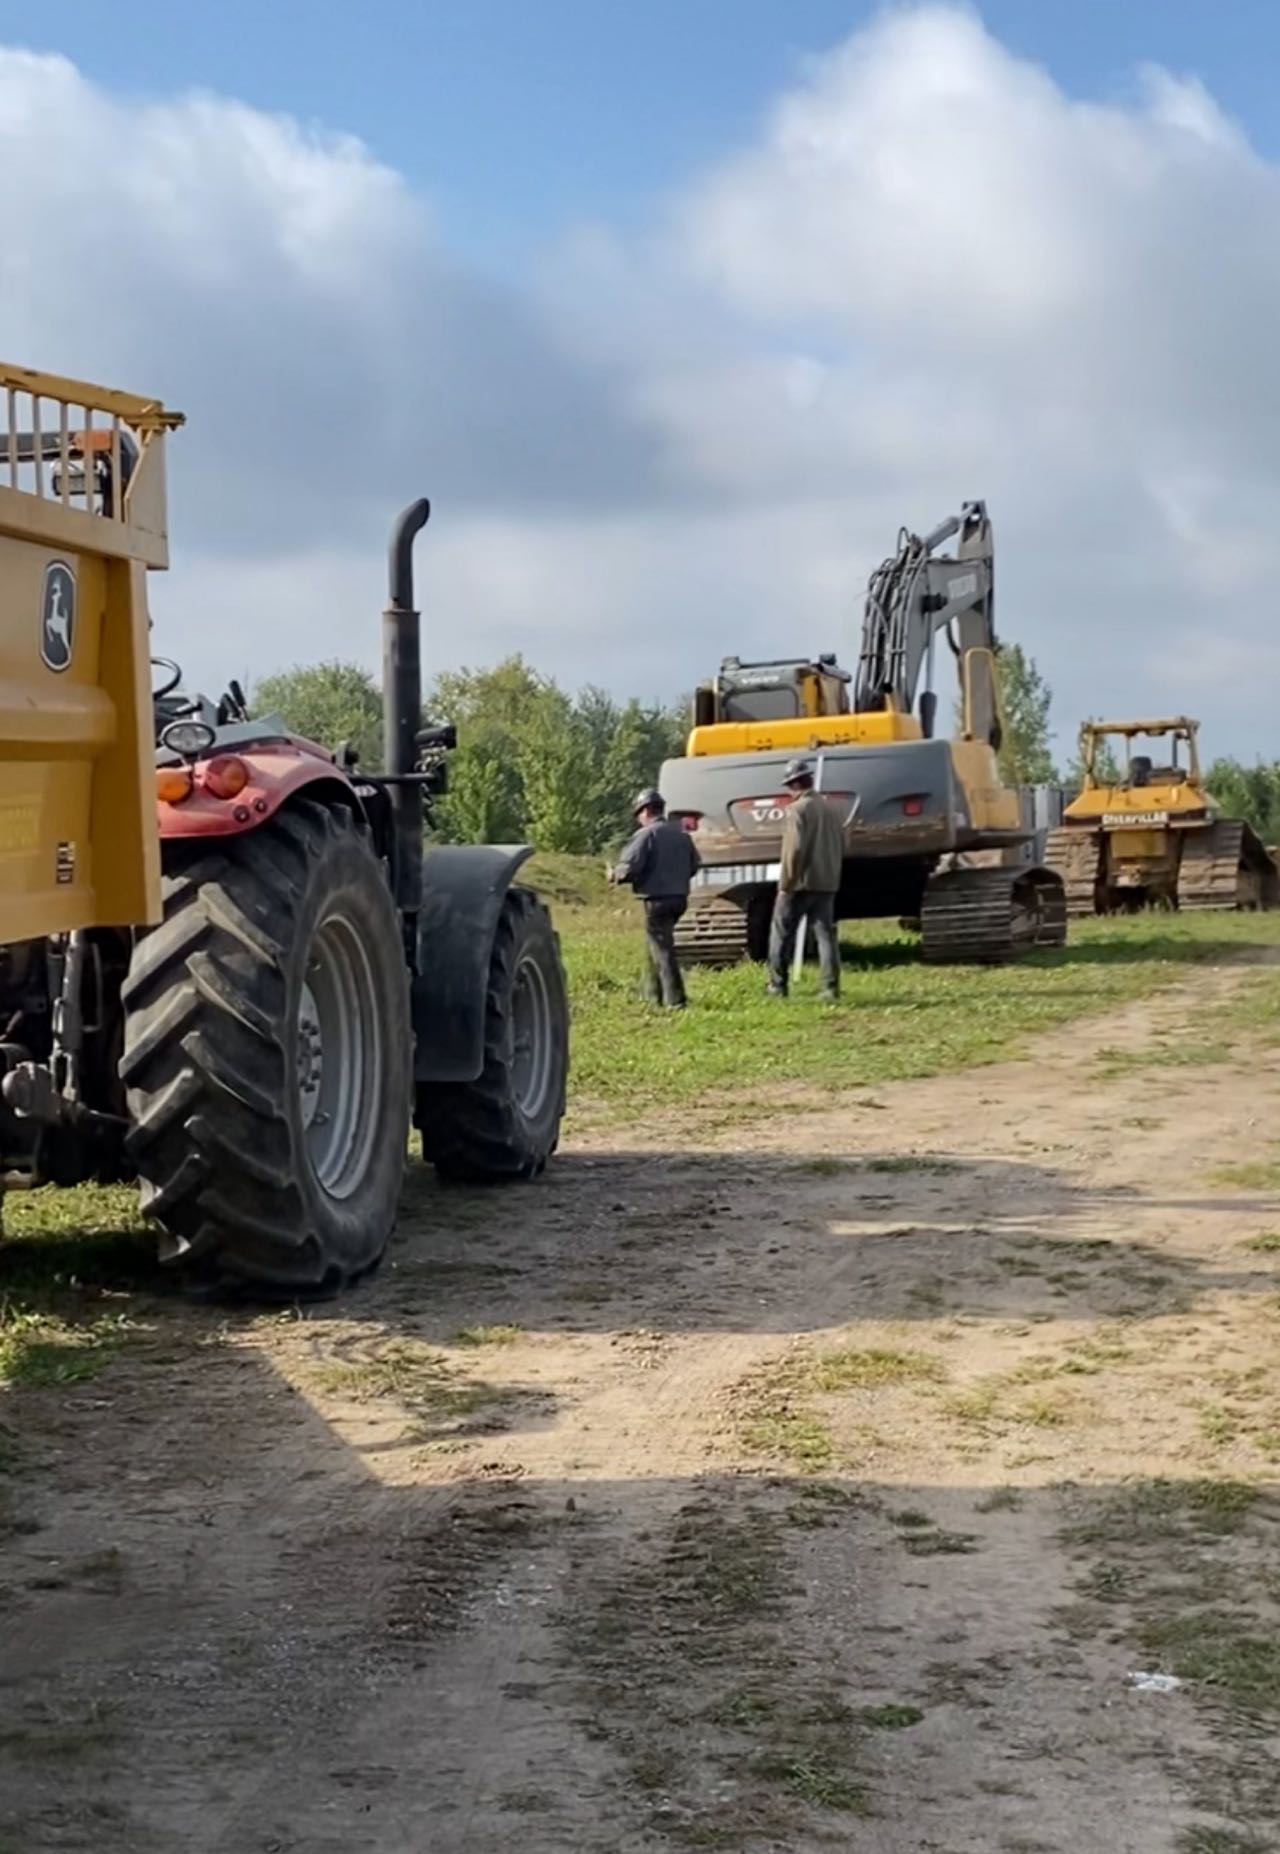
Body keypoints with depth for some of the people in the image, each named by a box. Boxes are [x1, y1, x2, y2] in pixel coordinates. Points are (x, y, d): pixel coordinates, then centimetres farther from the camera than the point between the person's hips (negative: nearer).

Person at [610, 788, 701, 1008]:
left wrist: (614, 875, 1)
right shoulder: (681, 834, 12)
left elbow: (630, 867, -19)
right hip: (679, 897, 8)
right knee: (655, 945, 22)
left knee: (662, 949, -5)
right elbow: (695, 865, 17)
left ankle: (675, 1000, -10)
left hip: (657, 899, -8)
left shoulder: (646, 835, -12)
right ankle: (654, 995, 27)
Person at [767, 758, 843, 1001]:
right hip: (827, 883, 6)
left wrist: (786, 884, -14)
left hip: (800, 883, -6)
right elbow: (840, 846, 15)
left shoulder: (797, 810, -12)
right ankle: (831, 988, -1)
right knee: (825, 934, 5)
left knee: (782, 934, 6)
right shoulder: (828, 809, 10)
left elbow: (794, 849, -19)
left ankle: (777, 985, 9)